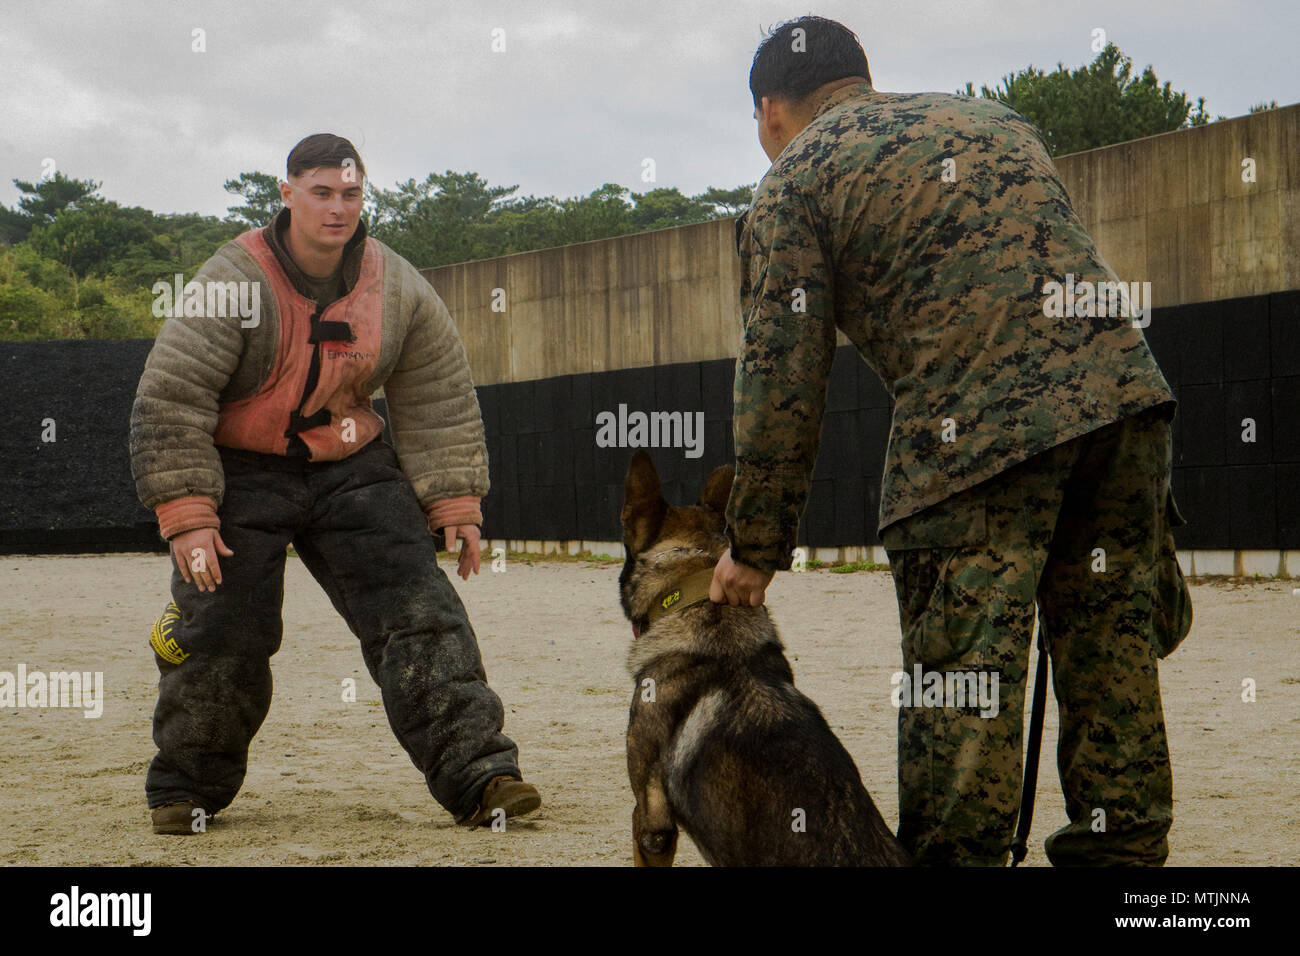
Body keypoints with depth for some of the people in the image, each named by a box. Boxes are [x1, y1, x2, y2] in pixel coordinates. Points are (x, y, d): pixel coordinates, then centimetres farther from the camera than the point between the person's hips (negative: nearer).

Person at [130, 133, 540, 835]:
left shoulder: (398, 289, -4)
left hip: (351, 466, 3)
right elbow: (169, 401, -16)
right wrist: (187, 517, -21)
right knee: (222, 632, -7)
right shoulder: (232, 284, -17)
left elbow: (437, 403, 5)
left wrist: (455, 504, 0)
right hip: (240, 471, -3)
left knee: (418, 613, -10)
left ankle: (478, 775, -13)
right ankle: (185, 790, 14)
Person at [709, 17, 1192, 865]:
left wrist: (757, 548, 10)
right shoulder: (992, 117, 27)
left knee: (962, 685, 0)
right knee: (1114, 663, 10)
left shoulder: (796, 181, 10)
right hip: (1123, 386, 6)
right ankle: (1126, 845, 13)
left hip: (974, 428, -6)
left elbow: (784, 382, 5)